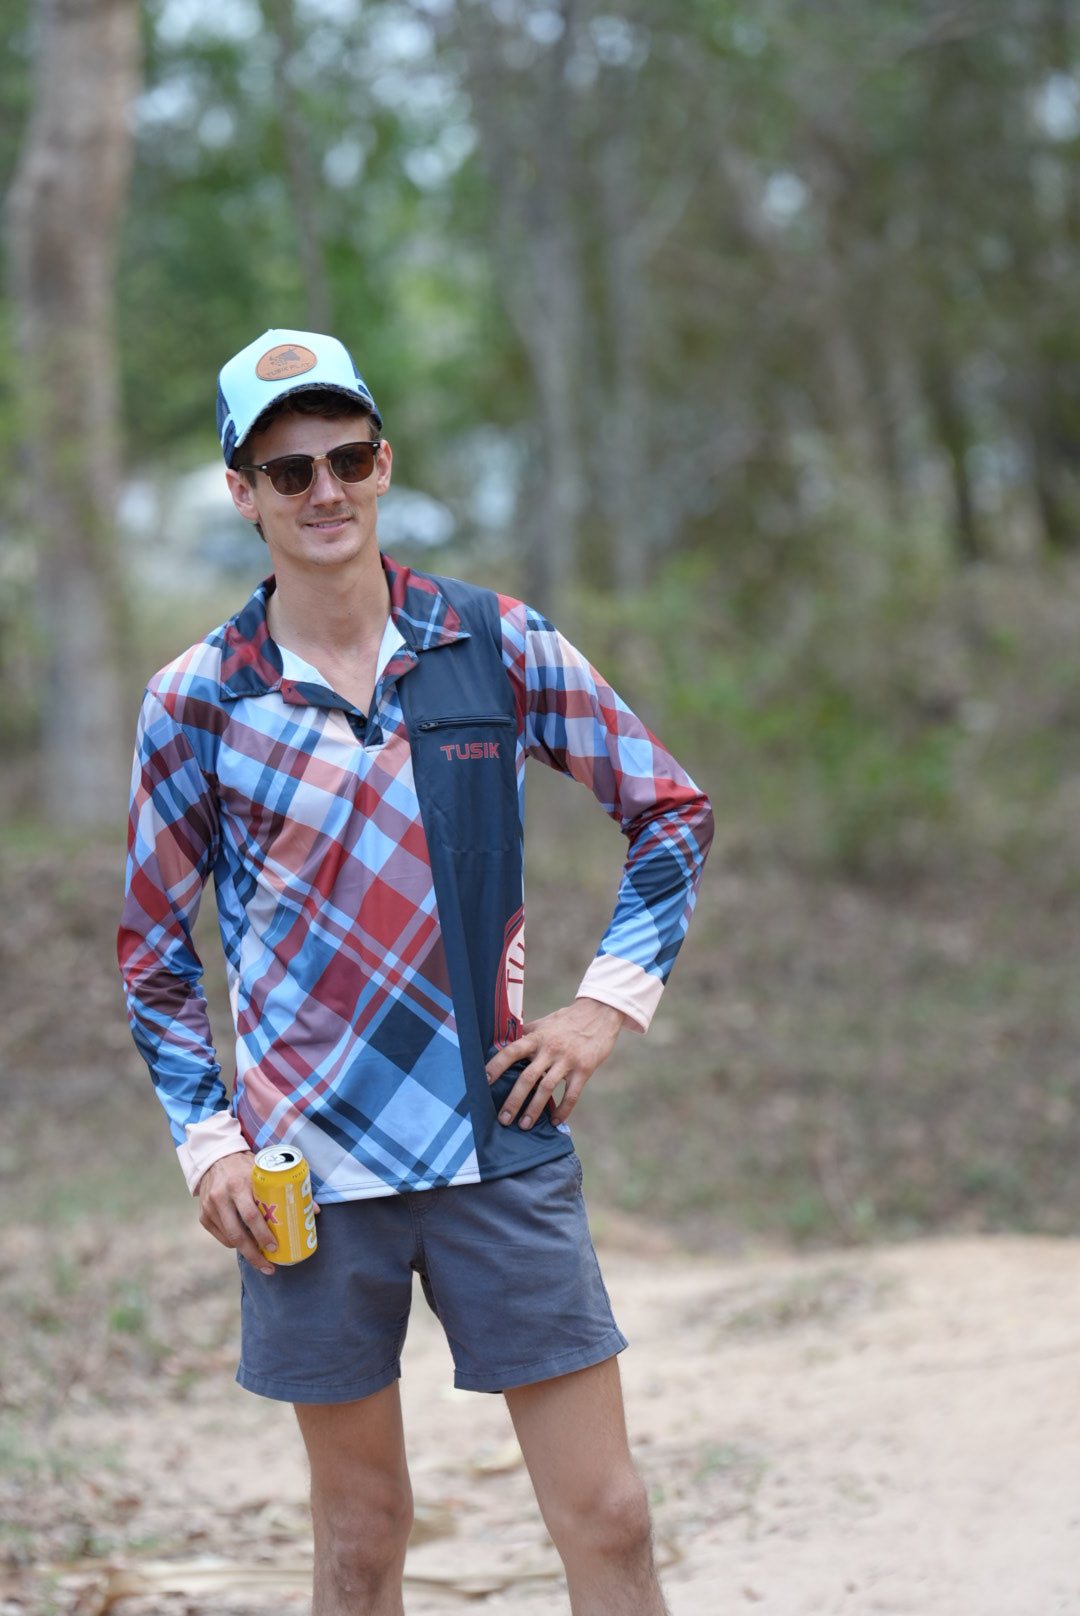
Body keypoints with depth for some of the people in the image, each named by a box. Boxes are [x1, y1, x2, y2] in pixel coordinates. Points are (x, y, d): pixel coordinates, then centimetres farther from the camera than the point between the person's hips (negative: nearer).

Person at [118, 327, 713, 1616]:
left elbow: (672, 809, 10)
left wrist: (610, 999, 0)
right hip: (309, 1169, 0)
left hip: (501, 1145, 1)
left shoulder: (497, 644, 0)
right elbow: (154, 949, 8)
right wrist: (207, 1141, -2)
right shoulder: (196, 700, -1)